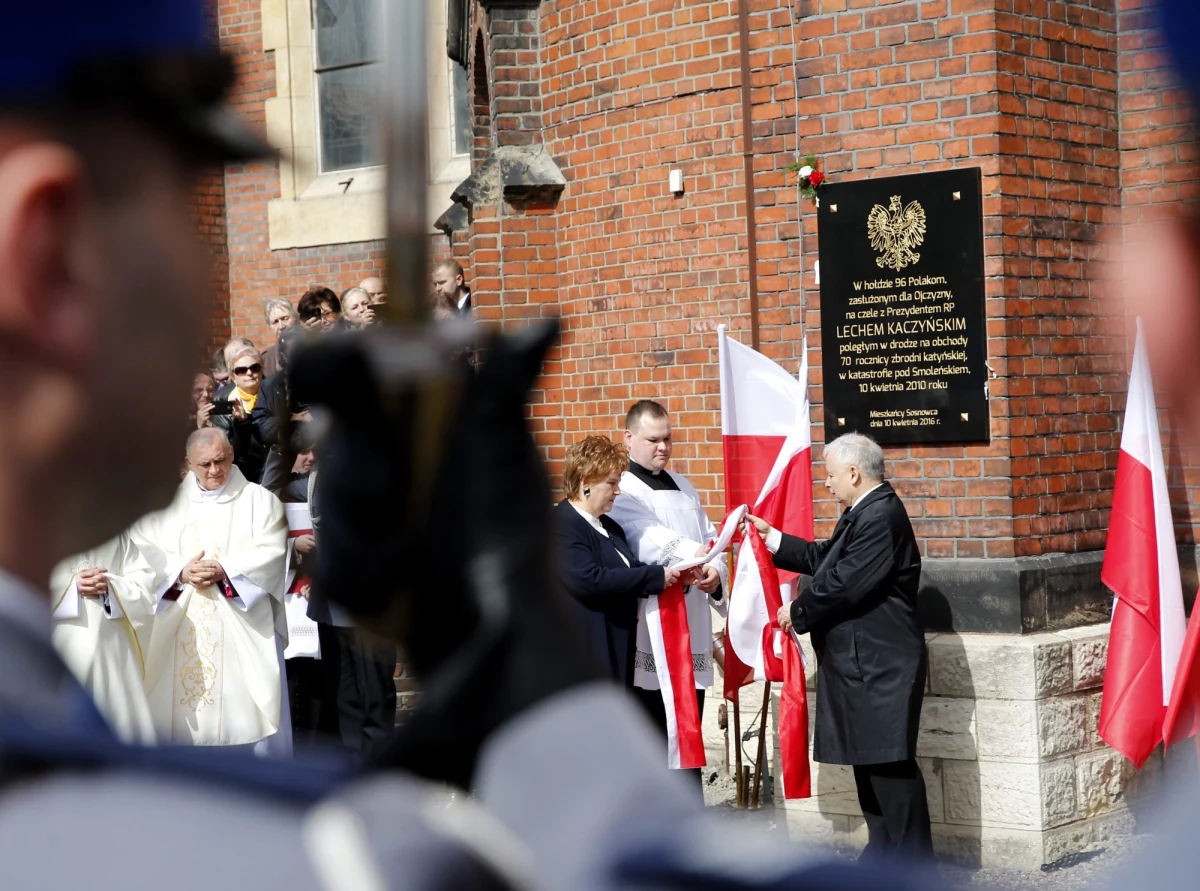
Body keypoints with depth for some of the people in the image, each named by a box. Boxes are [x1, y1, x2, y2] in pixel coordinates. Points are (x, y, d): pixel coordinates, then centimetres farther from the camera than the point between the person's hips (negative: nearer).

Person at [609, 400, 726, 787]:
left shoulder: (683, 487, 18)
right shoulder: (622, 491, -6)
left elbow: (710, 539, 11)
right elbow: (650, 539, -22)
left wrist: (716, 571, -11)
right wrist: (696, 557, -37)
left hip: (691, 629, 7)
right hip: (650, 632, -7)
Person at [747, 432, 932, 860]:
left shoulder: (882, 516, -19)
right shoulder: (864, 513, 16)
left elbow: (843, 583, -22)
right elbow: (824, 559, 21)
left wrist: (797, 612, -8)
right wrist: (771, 537, 18)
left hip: (880, 665, -11)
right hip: (864, 662, 11)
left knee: (890, 762, -7)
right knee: (869, 761, 14)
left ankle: (913, 862, -1)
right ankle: (885, 853, 21)